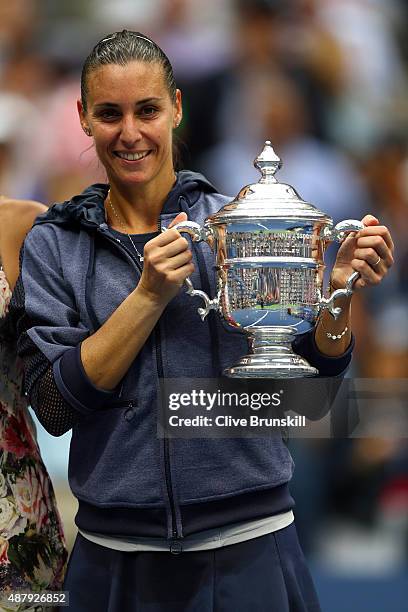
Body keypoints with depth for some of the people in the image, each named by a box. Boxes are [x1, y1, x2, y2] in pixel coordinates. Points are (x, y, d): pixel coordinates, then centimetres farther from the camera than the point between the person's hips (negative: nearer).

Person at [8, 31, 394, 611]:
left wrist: (338, 290, -15)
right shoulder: (53, 245, 3)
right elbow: (53, 404, -7)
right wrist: (150, 295, -14)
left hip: (248, 546, 0)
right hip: (118, 557, 0)